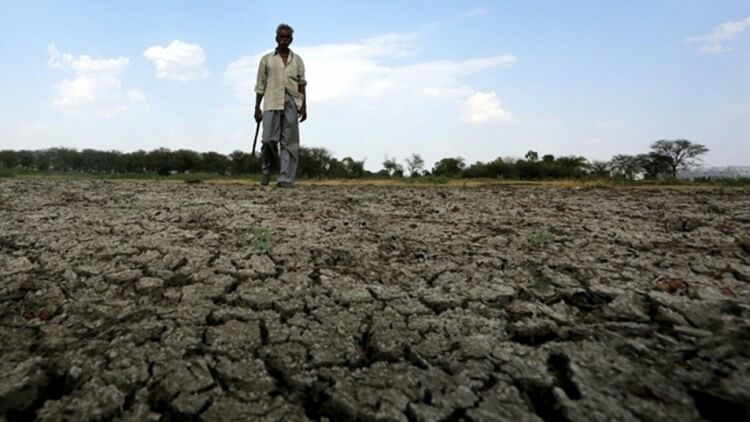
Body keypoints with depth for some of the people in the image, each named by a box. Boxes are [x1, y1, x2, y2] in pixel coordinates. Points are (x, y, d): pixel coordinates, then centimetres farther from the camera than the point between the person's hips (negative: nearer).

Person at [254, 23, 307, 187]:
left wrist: (304, 106, 0)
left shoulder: (297, 60, 15)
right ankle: (266, 169, 13)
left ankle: (286, 178, -3)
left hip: (292, 103, 1)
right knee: (269, 139, -12)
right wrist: (257, 107, 3)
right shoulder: (267, 59, 12)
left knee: (289, 142, -4)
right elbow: (260, 86, 9)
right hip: (272, 102, -1)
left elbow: (302, 84, 10)